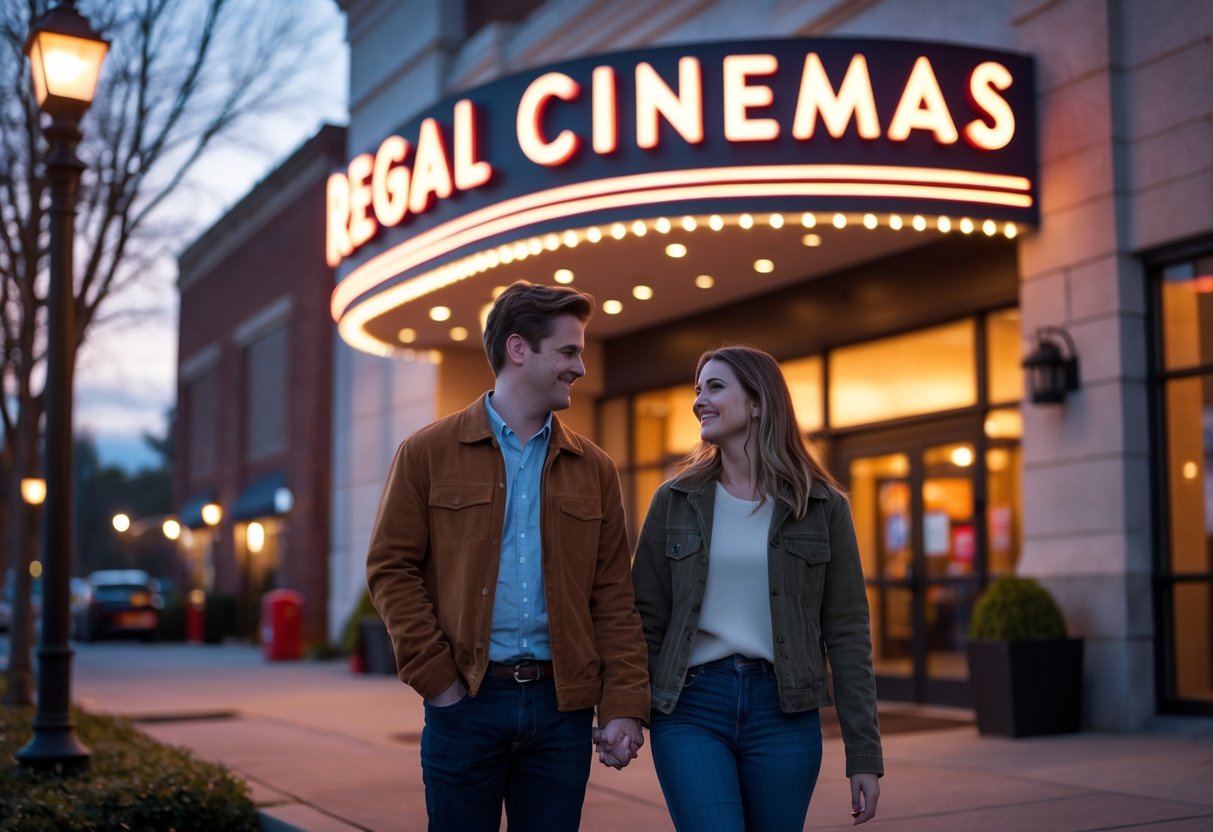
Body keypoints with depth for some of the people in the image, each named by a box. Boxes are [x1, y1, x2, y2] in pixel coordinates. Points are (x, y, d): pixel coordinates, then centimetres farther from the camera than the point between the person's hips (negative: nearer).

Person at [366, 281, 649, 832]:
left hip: (562, 705, 2)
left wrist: (624, 705, -1)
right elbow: (391, 568, -1)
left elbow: (614, 598, 6)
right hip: (465, 703, -2)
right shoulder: (428, 454, 2)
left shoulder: (593, 469, 9)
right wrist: (435, 678, -8)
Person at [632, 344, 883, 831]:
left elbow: (847, 632, 1)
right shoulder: (675, 501, 5)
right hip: (690, 707, 0)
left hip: (784, 711, 0)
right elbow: (645, 619, 6)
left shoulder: (823, 506, 2)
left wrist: (864, 752, -1)